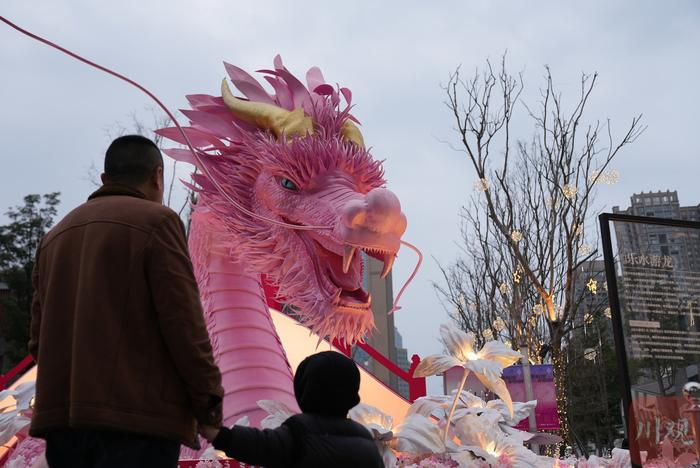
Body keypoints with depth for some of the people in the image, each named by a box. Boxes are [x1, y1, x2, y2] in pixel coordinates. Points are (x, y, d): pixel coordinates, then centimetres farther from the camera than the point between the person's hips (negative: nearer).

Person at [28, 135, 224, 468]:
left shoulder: (55, 236, 18)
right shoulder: (156, 221, -3)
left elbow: (39, 337, 14)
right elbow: (183, 322, -11)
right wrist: (209, 401, -4)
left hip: (61, 416, 7)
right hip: (138, 417, -7)